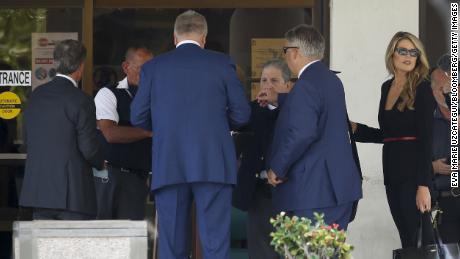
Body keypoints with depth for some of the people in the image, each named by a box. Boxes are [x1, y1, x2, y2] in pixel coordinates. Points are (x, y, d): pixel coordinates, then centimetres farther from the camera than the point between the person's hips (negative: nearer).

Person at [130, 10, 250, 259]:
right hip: (213, 164, -1)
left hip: (168, 167, 1)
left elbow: (138, 117, 8)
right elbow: (241, 114, 4)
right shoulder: (222, 63, 3)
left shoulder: (153, 67, 7)